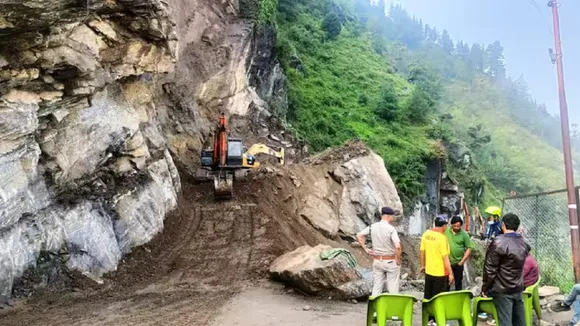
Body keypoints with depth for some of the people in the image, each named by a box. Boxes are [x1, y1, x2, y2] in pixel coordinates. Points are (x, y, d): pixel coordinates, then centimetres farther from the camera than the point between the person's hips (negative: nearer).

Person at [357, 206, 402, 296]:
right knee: (393, 288, 7)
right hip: (391, 261, -4)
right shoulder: (391, 229, -18)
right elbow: (398, 246, -26)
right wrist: (398, 260, -12)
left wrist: (366, 249, 7)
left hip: (377, 261, 5)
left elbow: (359, 236, 3)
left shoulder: (372, 227, -2)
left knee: (376, 287, 12)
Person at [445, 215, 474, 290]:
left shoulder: (464, 235, -9)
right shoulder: (446, 231, -5)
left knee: (458, 283, 13)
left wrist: (462, 261, -9)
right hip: (446, 262, 1)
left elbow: (469, 249, -6)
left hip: (458, 263, -1)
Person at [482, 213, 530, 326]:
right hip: (518, 289, 7)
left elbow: (490, 269, -14)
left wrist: (485, 289, -6)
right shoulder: (524, 243, 6)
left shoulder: (498, 242, -16)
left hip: (502, 291, -7)